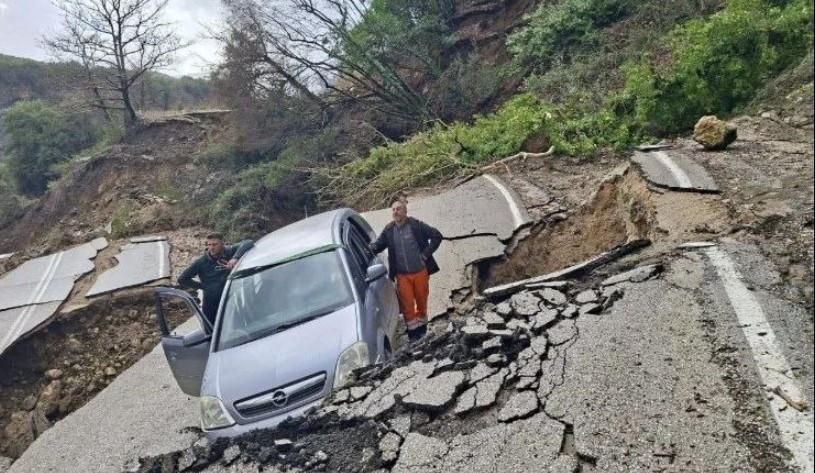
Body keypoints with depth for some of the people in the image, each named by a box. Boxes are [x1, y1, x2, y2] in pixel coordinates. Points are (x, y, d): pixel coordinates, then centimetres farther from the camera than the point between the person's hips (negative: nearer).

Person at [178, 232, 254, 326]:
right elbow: (182, 279, 2)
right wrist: (202, 285, -3)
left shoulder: (230, 252, -5)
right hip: (211, 304, 0)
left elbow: (249, 243, -20)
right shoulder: (201, 262, -5)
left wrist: (235, 258, -32)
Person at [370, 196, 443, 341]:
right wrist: (369, 248, -18)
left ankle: (422, 326, 34)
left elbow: (437, 236, -7)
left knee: (421, 301, 13)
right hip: (402, 275, 1)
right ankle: (413, 330, 18)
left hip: (420, 271, -1)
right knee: (407, 303, 2)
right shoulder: (388, 230, -1)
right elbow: (378, 245, 5)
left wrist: (426, 254, -10)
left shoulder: (417, 225, -9)